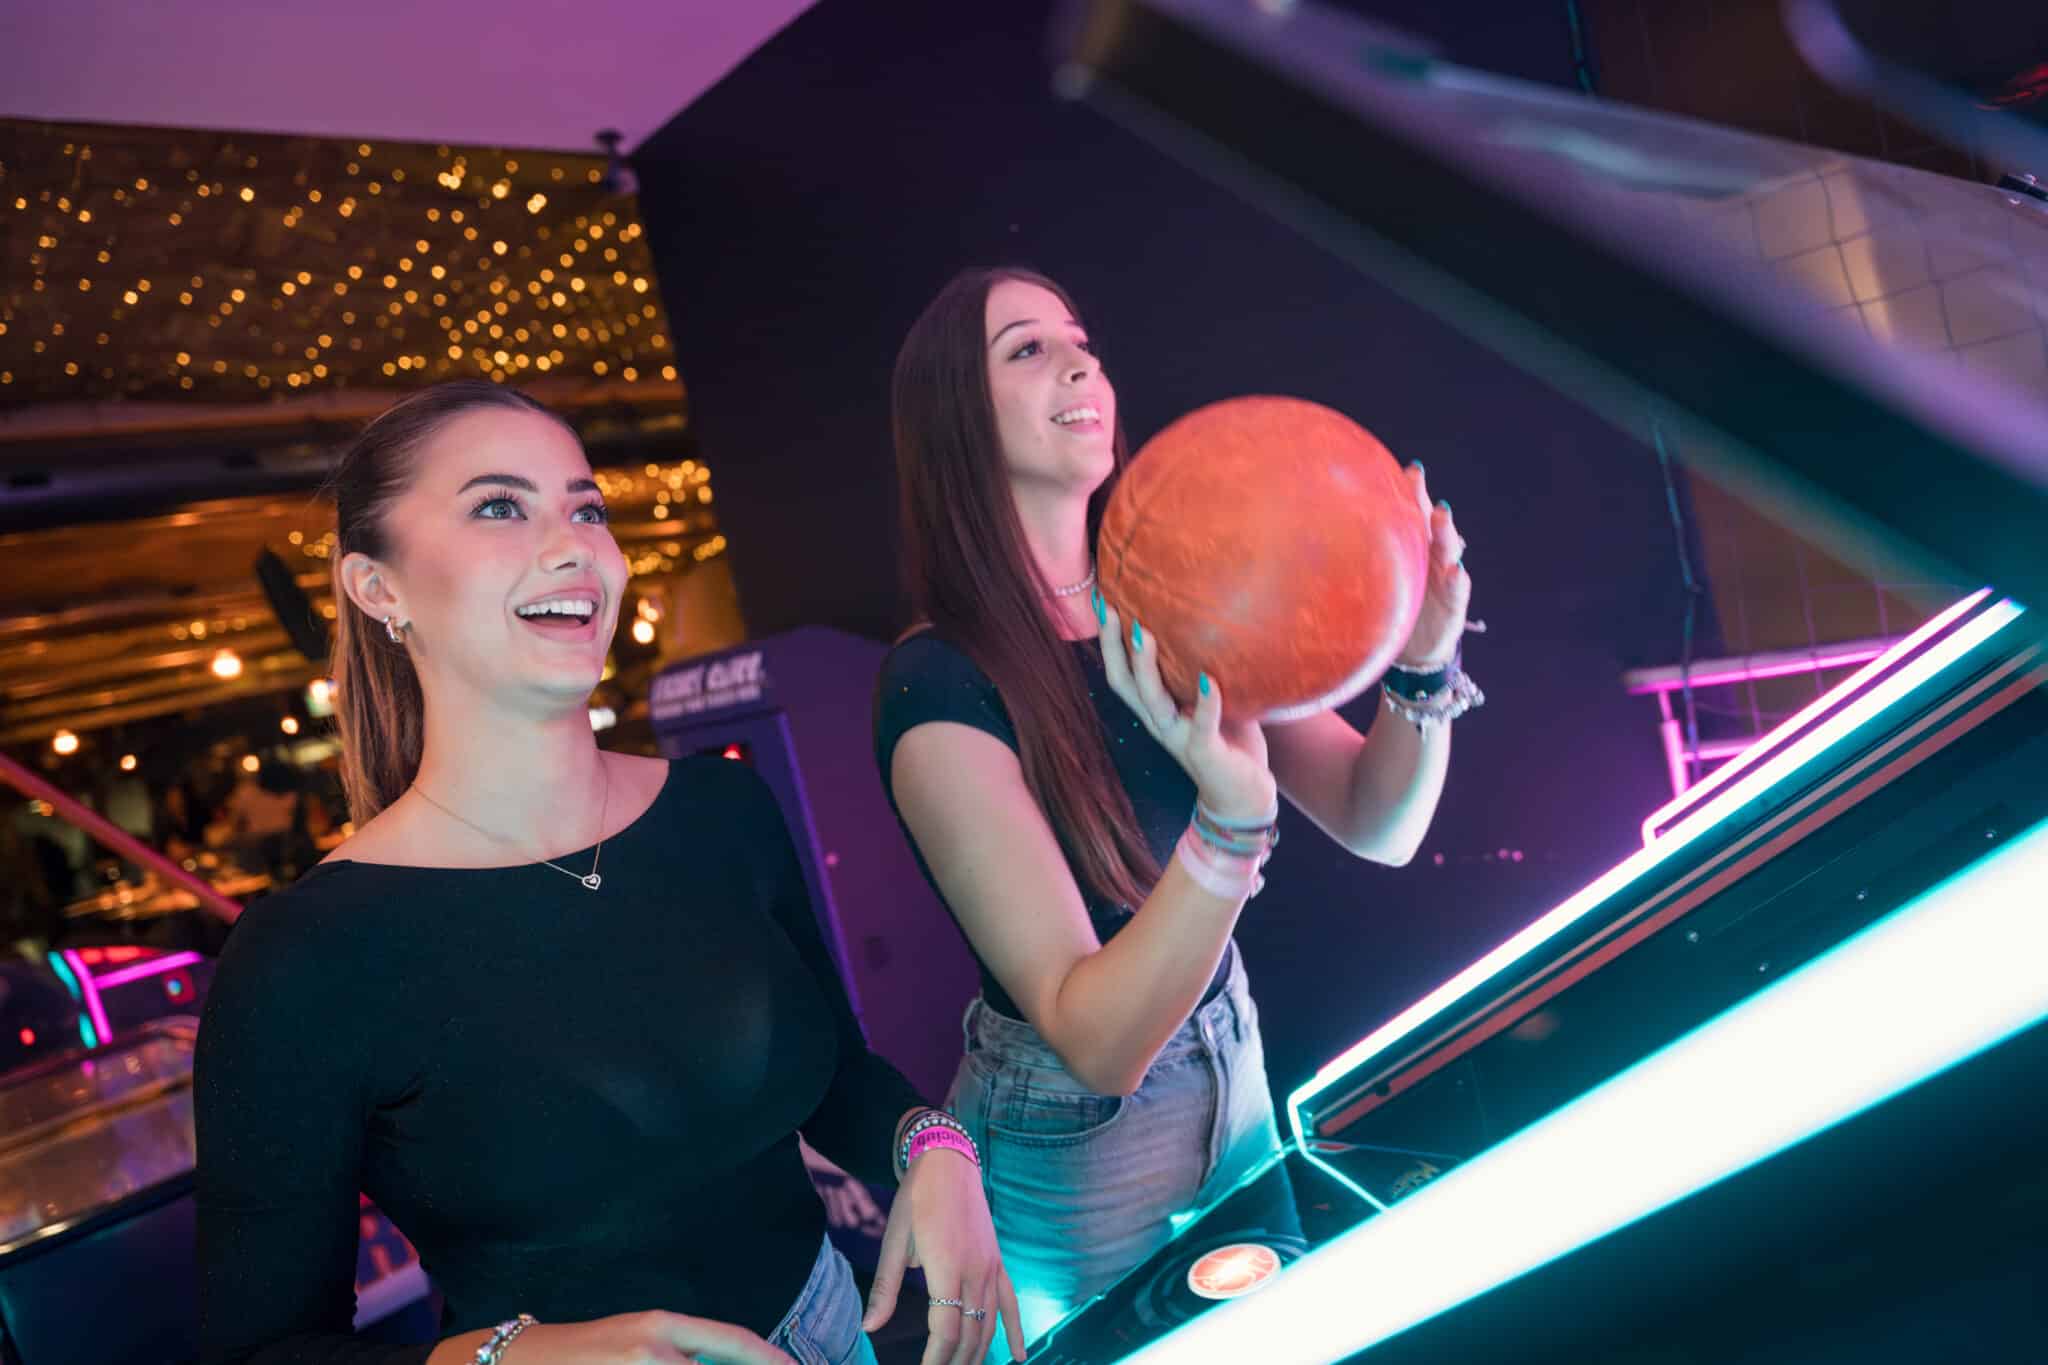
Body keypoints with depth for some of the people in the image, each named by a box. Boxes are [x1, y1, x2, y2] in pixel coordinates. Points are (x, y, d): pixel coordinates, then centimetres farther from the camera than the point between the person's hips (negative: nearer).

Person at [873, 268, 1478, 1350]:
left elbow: (1377, 828, -7)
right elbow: (1096, 1042, -29)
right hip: (1070, 1152, -6)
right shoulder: (940, 686, -25)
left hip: (1236, 1070, 6)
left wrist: (1422, 667, -26)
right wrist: (1232, 811, -44)